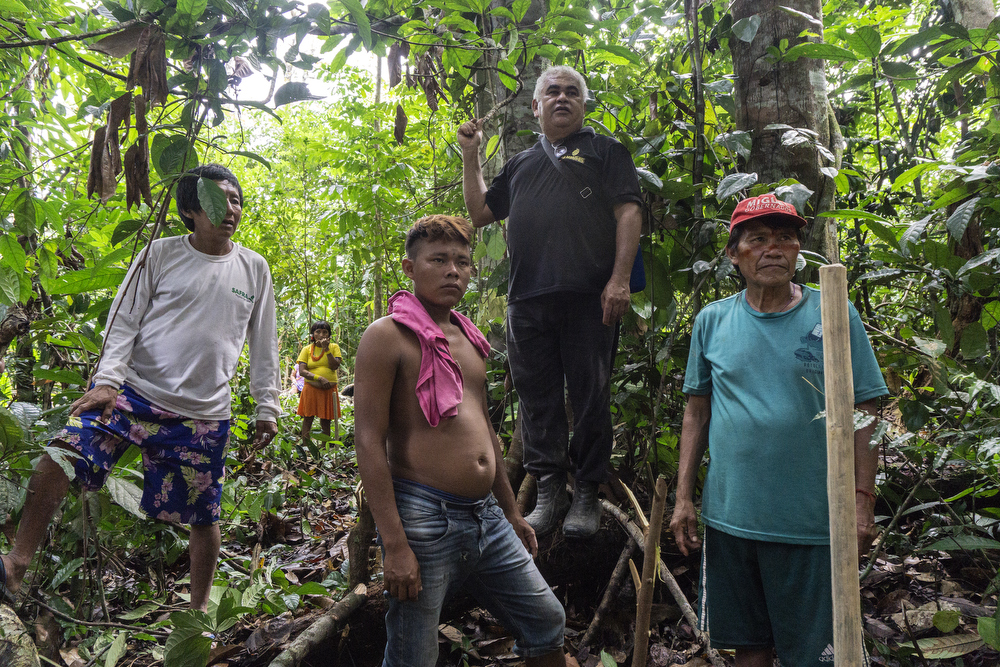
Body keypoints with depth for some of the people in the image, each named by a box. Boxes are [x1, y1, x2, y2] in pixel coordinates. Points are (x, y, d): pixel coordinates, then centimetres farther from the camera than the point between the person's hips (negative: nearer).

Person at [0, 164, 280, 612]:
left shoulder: (255, 269, 7)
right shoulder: (161, 254, 1)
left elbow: (263, 346, 12)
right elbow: (124, 321, 0)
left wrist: (267, 407, 10)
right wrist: (107, 380, -14)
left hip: (202, 415, 1)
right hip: (133, 391, -1)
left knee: (203, 517, 5)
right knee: (63, 453, -24)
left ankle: (199, 609, 25)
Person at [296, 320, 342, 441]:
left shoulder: (334, 347, 6)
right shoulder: (307, 349, 3)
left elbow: (335, 366, -7)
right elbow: (302, 371, -6)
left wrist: (326, 349, -12)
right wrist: (319, 378, -18)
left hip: (329, 390, 1)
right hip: (311, 389, -1)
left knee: (325, 420, 5)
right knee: (308, 418, 1)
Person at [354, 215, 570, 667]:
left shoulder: (469, 339, 15)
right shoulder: (387, 336, -8)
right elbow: (369, 442, -14)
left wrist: (511, 511, 23)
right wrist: (395, 546, -19)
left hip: (488, 517, 7)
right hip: (425, 518, -7)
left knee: (547, 624, 14)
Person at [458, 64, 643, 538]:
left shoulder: (604, 151, 13)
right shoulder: (520, 164, 26)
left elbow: (628, 213, 2)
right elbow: (479, 213, 28)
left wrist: (620, 278, -11)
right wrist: (471, 157, 20)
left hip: (588, 298, -4)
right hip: (526, 300, 4)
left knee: (590, 399, 0)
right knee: (537, 400, 6)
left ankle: (587, 494, 11)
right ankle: (548, 491, 15)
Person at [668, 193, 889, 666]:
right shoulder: (711, 321, 4)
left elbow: (862, 415, -1)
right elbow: (697, 413, 8)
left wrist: (863, 503, -7)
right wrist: (684, 498, 5)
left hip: (812, 522, -2)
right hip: (728, 517, 2)